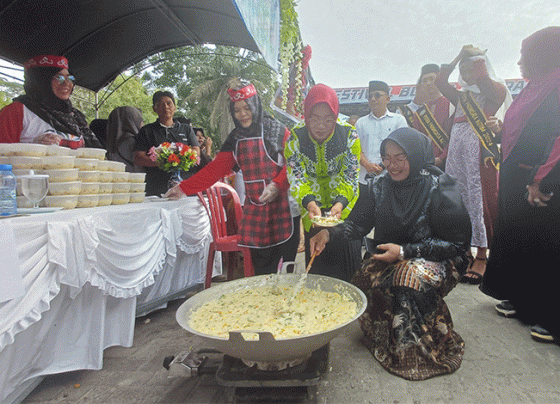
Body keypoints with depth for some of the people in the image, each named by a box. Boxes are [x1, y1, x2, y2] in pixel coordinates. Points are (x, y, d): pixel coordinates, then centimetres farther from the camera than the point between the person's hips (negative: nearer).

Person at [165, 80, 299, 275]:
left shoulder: (276, 130, -2)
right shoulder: (235, 139, 13)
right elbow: (215, 169, 11)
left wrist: (277, 185, -21)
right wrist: (183, 188, 6)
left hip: (283, 206, -4)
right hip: (255, 208, 4)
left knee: (288, 259, -2)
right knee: (261, 266, 5)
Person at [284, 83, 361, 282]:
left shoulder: (349, 135, -15)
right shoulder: (295, 137, -14)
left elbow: (351, 176, -14)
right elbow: (296, 178, -16)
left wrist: (340, 203, -33)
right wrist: (309, 203, -35)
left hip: (345, 210, 0)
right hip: (312, 213, 1)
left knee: (348, 265, 6)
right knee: (317, 265, 12)